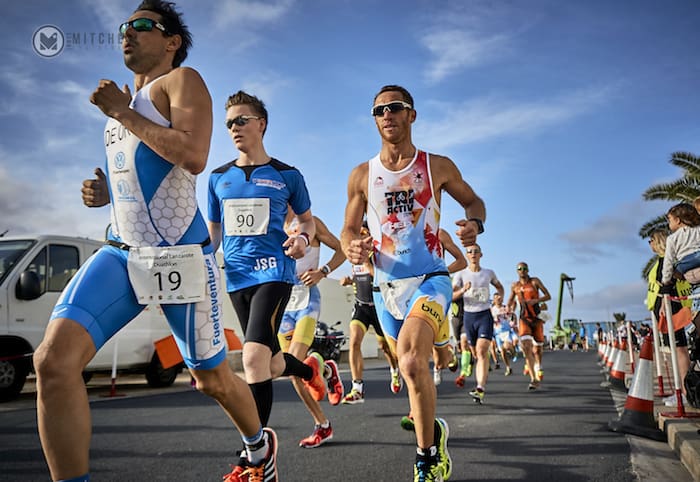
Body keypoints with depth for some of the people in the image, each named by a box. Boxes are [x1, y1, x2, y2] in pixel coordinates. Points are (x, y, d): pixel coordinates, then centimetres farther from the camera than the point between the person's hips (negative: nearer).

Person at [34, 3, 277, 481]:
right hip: (121, 252, 7)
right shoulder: (125, 101, 20)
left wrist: (122, 113, -13)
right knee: (54, 359, -16)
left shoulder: (182, 80, -4)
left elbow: (193, 157, -23)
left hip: (181, 255, -6)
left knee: (212, 378, 9)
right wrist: (104, 191, 9)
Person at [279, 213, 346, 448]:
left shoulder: (309, 223, 0)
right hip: (282, 302, 6)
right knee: (294, 373, 3)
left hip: (306, 299, -6)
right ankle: (322, 426, 18)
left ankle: (327, 370, 11)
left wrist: (322, 272, -12)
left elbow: (341, 249, 2)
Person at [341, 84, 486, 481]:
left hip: (430, 279, -3)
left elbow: (473, 200, 14)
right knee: (411, 366, 17)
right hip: (386, 286, 4)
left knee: (411, 358, -29)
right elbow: (349, 229, 7)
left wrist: (475, 224, -10)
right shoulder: (362, 175, 4)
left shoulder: (438, 166, 0)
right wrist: (351, 247, -18)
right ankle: (434, 431, 47)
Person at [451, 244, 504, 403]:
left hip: (485, 315, -1)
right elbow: (451, 296, -7)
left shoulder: (489, 273, 7)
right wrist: (463, 290, -26)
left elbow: (499, 286, 26)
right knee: (474, 353, 10)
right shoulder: (461, 274, 1)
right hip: (468, 315, 1)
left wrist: (500, 296, 6)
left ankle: (480, 389, -24)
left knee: (482, 352, -16)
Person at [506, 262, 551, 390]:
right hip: (524, 319, 0)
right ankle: (533, 379, -19)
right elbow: (510, 300, 21)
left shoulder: (535, 281, -1)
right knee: (526, 347, -18)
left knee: (537, 348, 9)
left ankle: (538, 372, 38)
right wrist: (510, 306, -2)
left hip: (537, 318, 0)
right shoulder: (515, 286, 6)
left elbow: (548, 296, -3)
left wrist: (536, 300, -20)